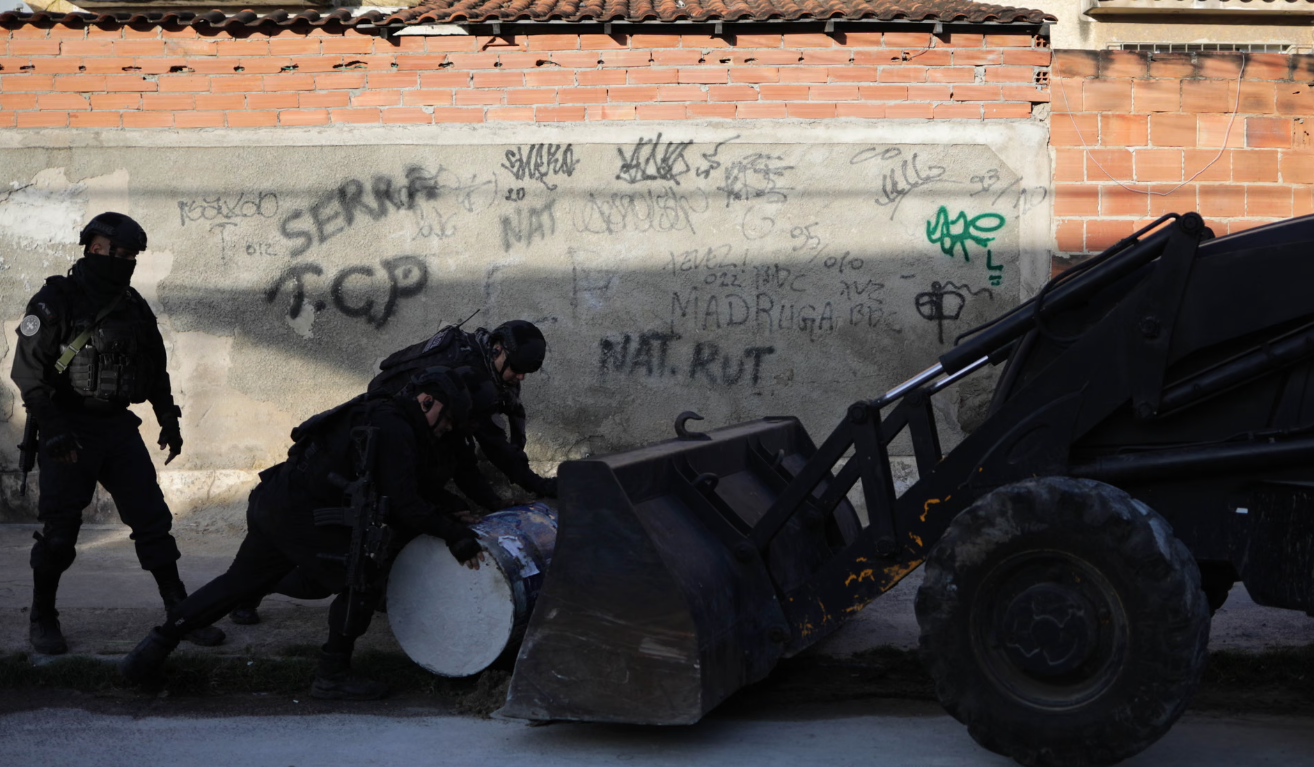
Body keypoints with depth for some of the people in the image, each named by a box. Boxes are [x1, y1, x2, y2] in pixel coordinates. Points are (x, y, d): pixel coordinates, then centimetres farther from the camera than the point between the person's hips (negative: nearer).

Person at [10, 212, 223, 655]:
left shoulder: (133, 307, 9)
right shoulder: (55, 302, -9)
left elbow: (156, 370, 19)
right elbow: (27, 372, -12)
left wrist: (169, 422, 15)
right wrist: (53, 430, -20)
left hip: (119, 428, 5)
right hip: (68, 433, -5)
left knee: (152, 519, 2)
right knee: (59, 530, -3)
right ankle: (42, 620, 14)